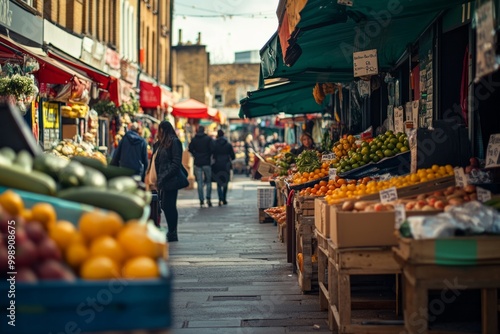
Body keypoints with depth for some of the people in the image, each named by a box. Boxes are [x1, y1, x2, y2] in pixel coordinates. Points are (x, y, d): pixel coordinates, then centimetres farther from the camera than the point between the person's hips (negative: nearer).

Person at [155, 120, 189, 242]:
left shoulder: (174, 142, -8)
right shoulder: (162, 143, 18)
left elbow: (176, 163, -14)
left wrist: (164, 177, -16)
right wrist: (159, 178, 9)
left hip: (171, 180, -9)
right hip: (165, 181, 9)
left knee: (169, 206, -6)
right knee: (165, 205, 8)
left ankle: (172, 234, 0)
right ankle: (172, 233, 14)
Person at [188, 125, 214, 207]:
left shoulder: (194, 139, 3)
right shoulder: (208, 139, -3)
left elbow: (190, 149, 0)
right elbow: (212, 149, -9)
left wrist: (196, 156, 11)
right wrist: (208, 156, 7)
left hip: (197, 163, 2)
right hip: (206, 162, -2)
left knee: (200, 182, 3)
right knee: (208, 181, 7)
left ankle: (201, 200, -2)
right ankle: (208, 199, -2)